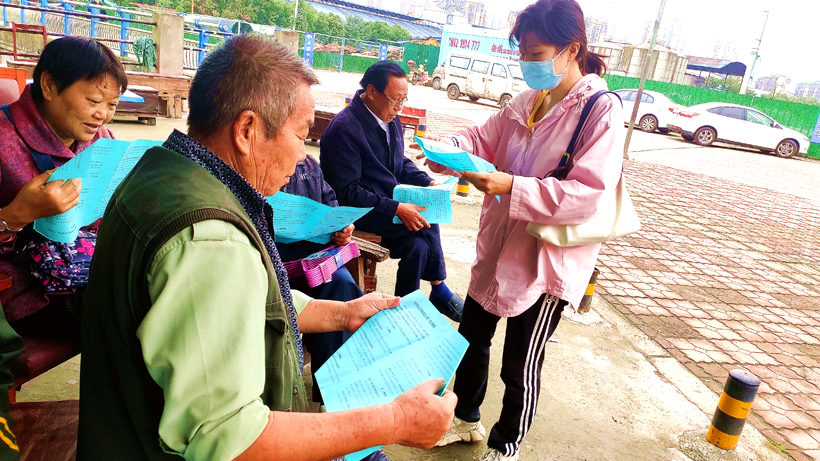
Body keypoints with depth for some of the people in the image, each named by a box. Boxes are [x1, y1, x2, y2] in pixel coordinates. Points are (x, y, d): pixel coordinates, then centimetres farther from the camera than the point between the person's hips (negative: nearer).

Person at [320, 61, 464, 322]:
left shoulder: (390, 119, 5)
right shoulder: (344, 129, -19)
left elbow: (401, 163, 18)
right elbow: (347, 192, -22)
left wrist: (428, 183, -1)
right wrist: (396, 209, -28)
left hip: (392, 201, 7)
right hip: (360, 212, -7)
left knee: (419, 245, -15)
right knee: (422, 229, -22)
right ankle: (438, 291, -1)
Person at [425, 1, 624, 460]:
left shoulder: (602, 110, -16)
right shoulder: (528, 101, 5)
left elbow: (587, 194, -24)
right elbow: (485, 137, 9)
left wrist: (512, 188, -32)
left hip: (546, 260, -7)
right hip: (498, 245, 7)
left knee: (520, 366, 9)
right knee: (472, 338, 21)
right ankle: (467, 421, 47)